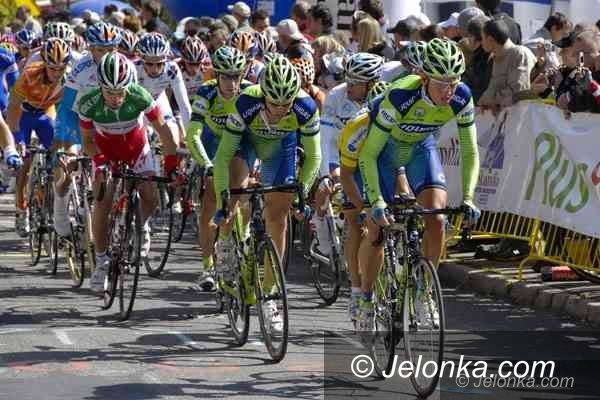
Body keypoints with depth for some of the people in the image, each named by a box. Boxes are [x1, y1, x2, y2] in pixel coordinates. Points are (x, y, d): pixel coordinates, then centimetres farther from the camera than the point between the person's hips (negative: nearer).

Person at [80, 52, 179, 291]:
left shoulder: (139, 96, -33)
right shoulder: (89, 104, -31)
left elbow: (163, 129, -21)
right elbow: (87, 141, -15)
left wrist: (171, 163, -25)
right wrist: (99, 160, -32)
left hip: (136, 147, 0)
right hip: (106, 150, 0)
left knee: (151, 197, -13)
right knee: (102, 202, -14)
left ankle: (141, 226, 22)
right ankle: (101, 261, 0)